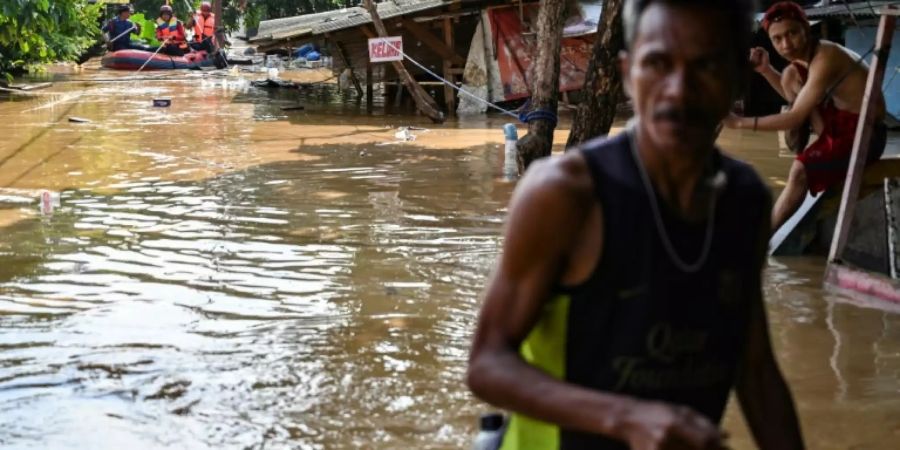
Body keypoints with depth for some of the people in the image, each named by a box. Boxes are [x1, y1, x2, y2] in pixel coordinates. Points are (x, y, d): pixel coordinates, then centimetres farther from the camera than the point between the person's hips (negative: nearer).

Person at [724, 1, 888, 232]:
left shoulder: (825, 58, -25)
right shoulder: (807, 52, 3)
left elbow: (796, 117, -27)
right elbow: (795, 96, 21)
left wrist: (740, 122, -24)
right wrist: (765, 70, 5)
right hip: (843, 123, 10)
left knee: (800, 171, -26)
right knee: (790, 75, 4)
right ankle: (824, 143, 5)